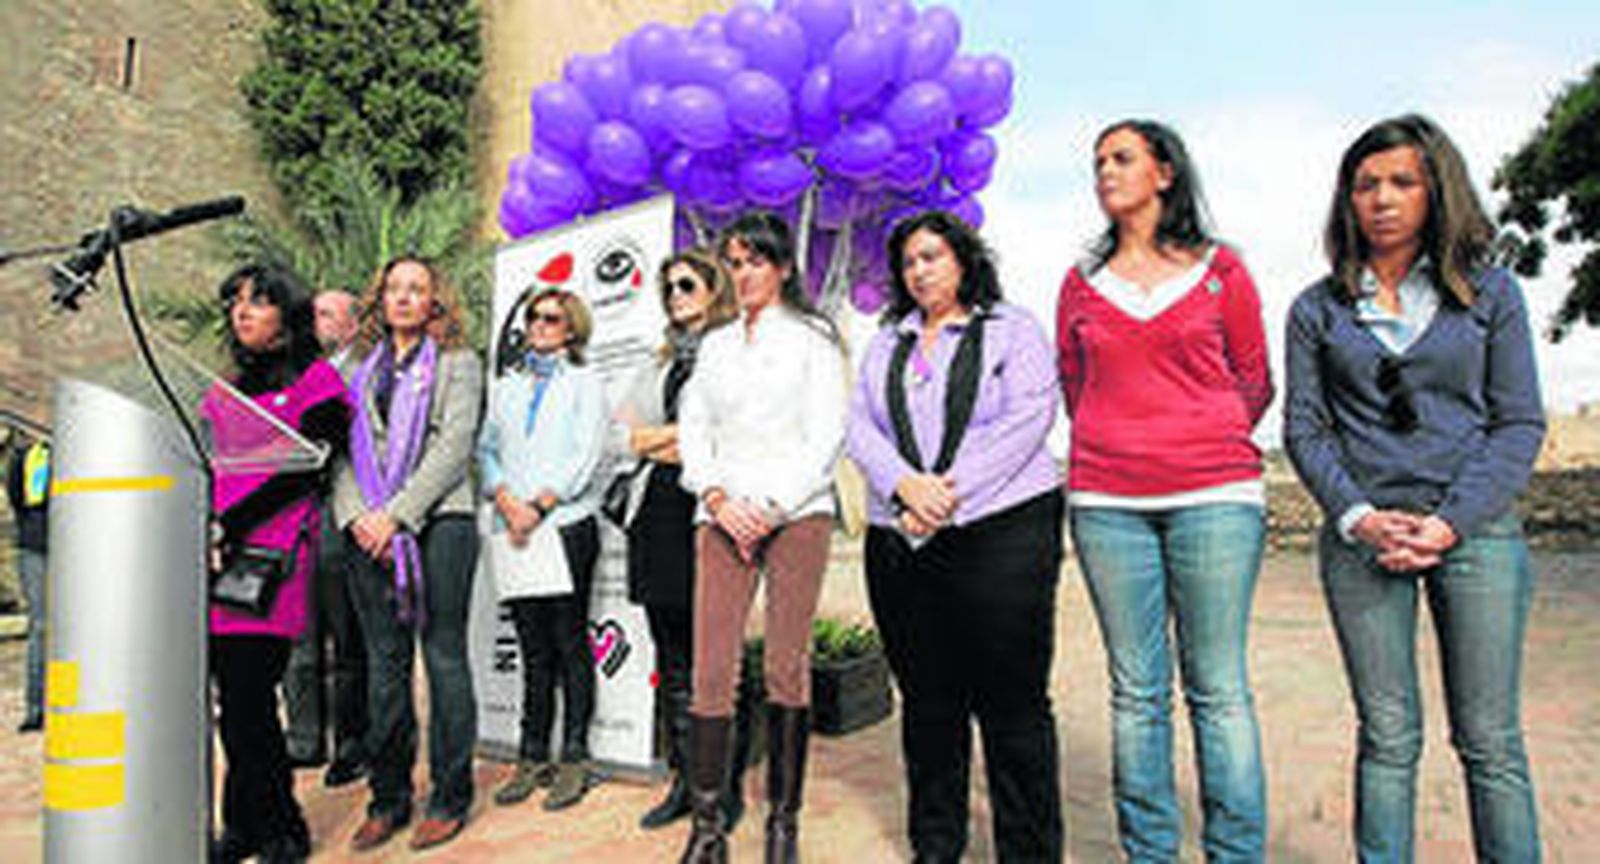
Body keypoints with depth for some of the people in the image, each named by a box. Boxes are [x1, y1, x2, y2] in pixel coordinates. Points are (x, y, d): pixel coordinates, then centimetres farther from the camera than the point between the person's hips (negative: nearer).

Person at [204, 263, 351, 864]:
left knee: (247, 696, -9)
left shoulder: (315, 380, 3)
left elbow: (305, 470, -8)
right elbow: (208, 469, 21)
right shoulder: (227, 390, 24)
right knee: (235, 698, 5)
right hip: (219, 555, 6)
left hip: (270, 554, -6)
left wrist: (231, 523, -14)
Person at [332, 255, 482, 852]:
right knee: (383, 660, 6)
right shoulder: (361, 370, 19)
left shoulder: (458, 364, 8)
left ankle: (451, 796, 7)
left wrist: (398, 513, -12)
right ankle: (388, 797, 15)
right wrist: (356, 515, -6)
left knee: (444, 656, -2)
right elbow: (342, 449, 12)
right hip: (370, 529, 4)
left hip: (439, 519, -3)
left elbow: (453, 447, -4)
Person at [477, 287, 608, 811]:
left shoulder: (584, 383, 7)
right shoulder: (507, 388, 20)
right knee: (533, 645, 7)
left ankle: (574, 758, 6)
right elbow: (487, 452, 12)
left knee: (569, 641, -1)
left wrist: (539, 505, -12)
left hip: (567, 526, -4)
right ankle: (533, 757, 14)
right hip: (515, 532, 4)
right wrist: (506, 500, -6)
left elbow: (586, 457, -4)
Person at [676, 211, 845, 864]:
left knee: (787, 668, -5)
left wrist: (774, 509, -9)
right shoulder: (715, 345, 21)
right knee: (711, 669, -4)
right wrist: (718, 498, -4)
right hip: (724, 514, 3)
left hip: (796, 510, -3)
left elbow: (827, 434, -1)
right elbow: (693, 428, 14)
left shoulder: (812, 337, 8)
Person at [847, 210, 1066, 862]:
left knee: (1013, 702, -2)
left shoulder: (1012, 329, 8)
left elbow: (1029, 418, -6)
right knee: (926, 699, 10)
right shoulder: (885, 343, 20)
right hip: (899, 543, 4)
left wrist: (951, 491, -14)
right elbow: (860, 427, 8)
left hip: (1002, 531, -4)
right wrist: (905, 485, -12)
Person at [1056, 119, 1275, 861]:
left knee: (1219, 688, 0)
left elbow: (1255, 382, 13)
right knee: (1135, 689, 5)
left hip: (1213, 495, -1)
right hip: (1107, 502, 2)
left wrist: (1208, 451, 8)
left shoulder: (1219, 269, 8)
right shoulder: (1082, 283, 12)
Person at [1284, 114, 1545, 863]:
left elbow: (1520, 423, 3)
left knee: (1489, 740, 3)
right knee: (1388, 736, 5)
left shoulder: (1492, 294, 8)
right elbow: (1305, 429, 5)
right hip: (1362, 539, 0)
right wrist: (1359, 517, -9)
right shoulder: (1318, 309, 8)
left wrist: (1451, 522, -9)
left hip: (1475, 532, 0)